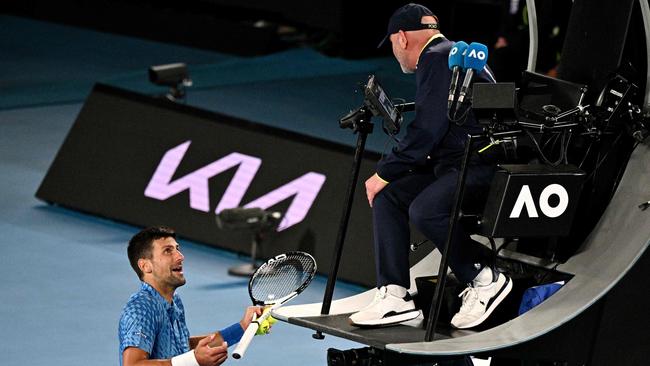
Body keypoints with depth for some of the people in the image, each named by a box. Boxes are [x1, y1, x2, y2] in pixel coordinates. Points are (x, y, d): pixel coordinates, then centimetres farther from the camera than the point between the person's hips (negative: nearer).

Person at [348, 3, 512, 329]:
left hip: (483, 164, -11)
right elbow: (430, 130, 23)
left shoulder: (437, 58, -10)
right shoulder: (450, 55, 23)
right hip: (454, 166, 11)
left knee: (424, 208, -30)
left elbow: (428, 130, -17)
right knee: (388, 196, 3)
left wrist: (385, 172, -9)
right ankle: (394, 296, -5)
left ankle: (486, 279, -13)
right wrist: (389, 172, 14)